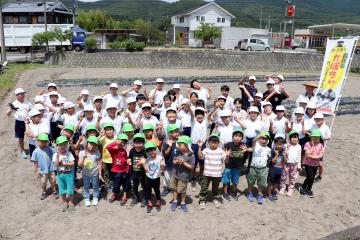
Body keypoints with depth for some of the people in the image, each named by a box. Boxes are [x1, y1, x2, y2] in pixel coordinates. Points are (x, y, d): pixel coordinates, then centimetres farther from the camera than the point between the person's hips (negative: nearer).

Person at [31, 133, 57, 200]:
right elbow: (35, 162, -6)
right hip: (42, 170, -1)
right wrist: (36, 171, -4)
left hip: (51, 169, 1)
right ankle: (44, 193, 35)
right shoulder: (36, 151, -11)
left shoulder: (49, 149, -8)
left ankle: (54, 192, 30)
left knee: (53, 181, 13)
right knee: (43, 183, 15)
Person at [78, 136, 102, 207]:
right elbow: (80, 165, -16)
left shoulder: (97, 153, -13)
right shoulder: (82, 153, -12)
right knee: (86, 187, 13)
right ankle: (86, 199, 32)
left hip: (95, 174, 0)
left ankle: (95, 198, 35)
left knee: (95, 186, 14)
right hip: (86, 174, 1)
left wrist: (100, 174, -5)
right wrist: (83, 157, -33)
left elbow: (99, 164, -7)